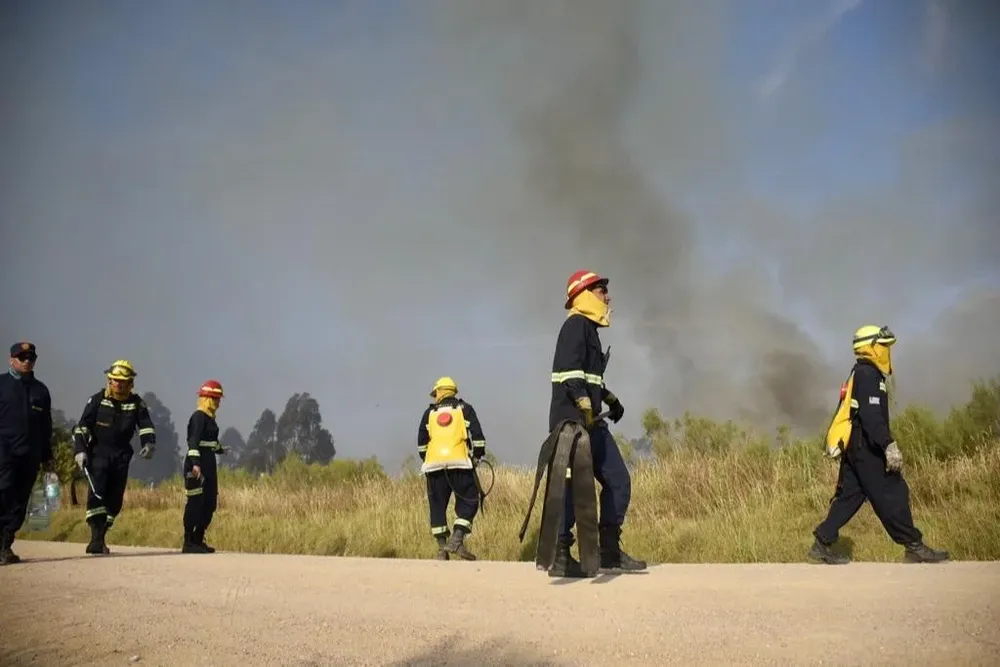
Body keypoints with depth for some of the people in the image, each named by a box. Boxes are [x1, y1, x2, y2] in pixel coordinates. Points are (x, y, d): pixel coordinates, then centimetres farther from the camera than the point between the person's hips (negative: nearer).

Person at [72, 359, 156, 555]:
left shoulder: (136, 403, 2)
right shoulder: (97, 400, -3)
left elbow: (146, 426, 3)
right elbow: (82, 426, -3)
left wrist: (149, 443, -17)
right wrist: (80, 450, -13)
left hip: (122, 455, 3)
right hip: (98, 452, -3)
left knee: (115, 498, 3)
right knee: (97, 491, -20)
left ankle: (100, 538, 15)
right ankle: (96, 537, -21)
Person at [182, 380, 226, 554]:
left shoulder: (209, 417, 16)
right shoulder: (199, 416, -13)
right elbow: (193, 441, -23)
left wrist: (220, 449, 46)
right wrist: (195, 463, -33)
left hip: (209, 463, 10)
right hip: (197, 463, -10)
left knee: (210, 503, 11)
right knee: (195, 503, -7)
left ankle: (198, 540, 19)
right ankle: (188, 543, -3)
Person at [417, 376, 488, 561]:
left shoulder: (429, 412, 17)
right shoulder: (465, 409, 12)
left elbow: (421, 442, 14)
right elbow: (477, 436, 3)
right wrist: (477, 456, 13)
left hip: (434, 464, 2)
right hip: (459, 462, -2)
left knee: (437, 505, 9)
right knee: (468, 501, 5)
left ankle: (442, 548, 8)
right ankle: (457, 540, -11)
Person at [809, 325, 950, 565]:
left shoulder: (859, 374, 20)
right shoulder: (868, 374, -12)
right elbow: (872, 415, -23)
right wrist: (889, 445, -28)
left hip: (854, 446, 11)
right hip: (866, 447, -11)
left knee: (849, 495, 9)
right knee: (892, 495, -5)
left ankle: (822, 543, 8)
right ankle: (914, 547, 0)